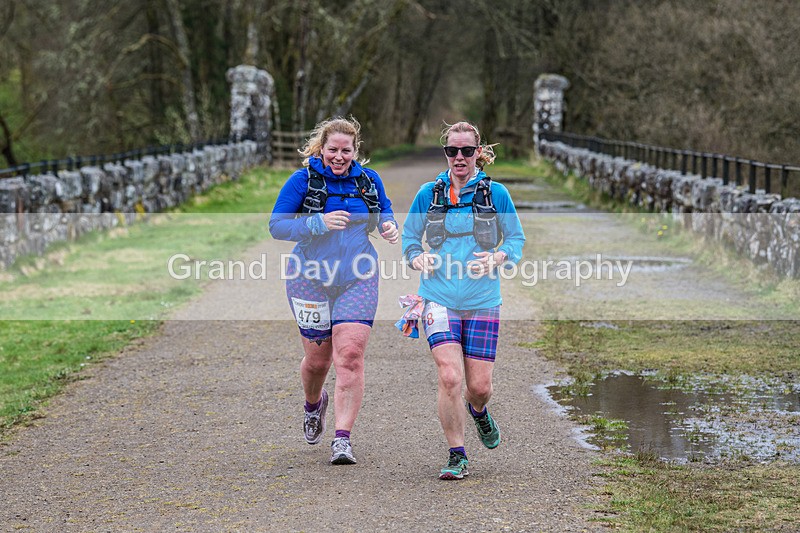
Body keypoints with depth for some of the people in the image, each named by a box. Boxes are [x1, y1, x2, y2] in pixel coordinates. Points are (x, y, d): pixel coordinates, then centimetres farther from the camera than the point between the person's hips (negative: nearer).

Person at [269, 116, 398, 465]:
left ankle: (342, 439, -12)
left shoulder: (369, 180, 5)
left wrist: (389, 226, -1)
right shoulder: (303, 180, -6)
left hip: (357, 280, 1)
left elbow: (384, 211, 23)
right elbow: (277, 225, -11)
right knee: (318, 359, 8)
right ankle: (314, 404, 44)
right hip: (311, 279, -1)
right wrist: (319, 223, -24)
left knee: (350, 356, -13)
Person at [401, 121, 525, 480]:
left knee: (479, 386, 1)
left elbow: (516, 240, 8)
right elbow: (409, 238, 14)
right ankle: (457, 457, 1)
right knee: (450, 378, -15)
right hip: (439, 299, 0)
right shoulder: (429, 193, 5)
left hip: (483, 302, 0)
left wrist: (495, 258, -12)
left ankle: (477, 411, 40)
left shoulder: (495, 193, 2)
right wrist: (419, 260, -7)